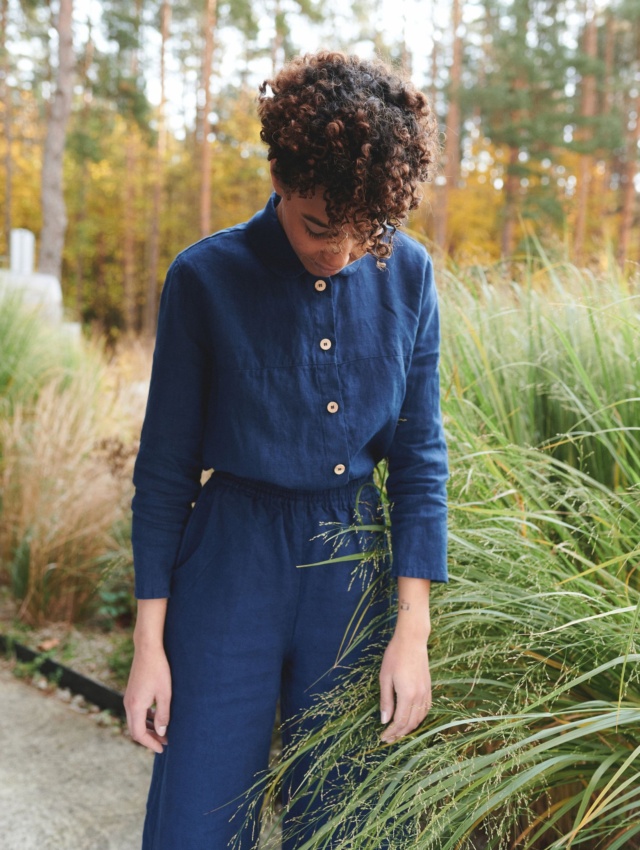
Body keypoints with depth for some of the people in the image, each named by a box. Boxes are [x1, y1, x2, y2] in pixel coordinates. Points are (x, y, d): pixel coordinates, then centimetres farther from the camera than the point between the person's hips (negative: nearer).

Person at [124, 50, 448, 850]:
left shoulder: (407, 274, -2)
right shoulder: (207, 277, -9)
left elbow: (420, 454, 1)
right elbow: (164, 465, -4)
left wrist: (413, 630, -2)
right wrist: (149, 643, -3)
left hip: (355, 572, 3)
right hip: (230, 572, -2)